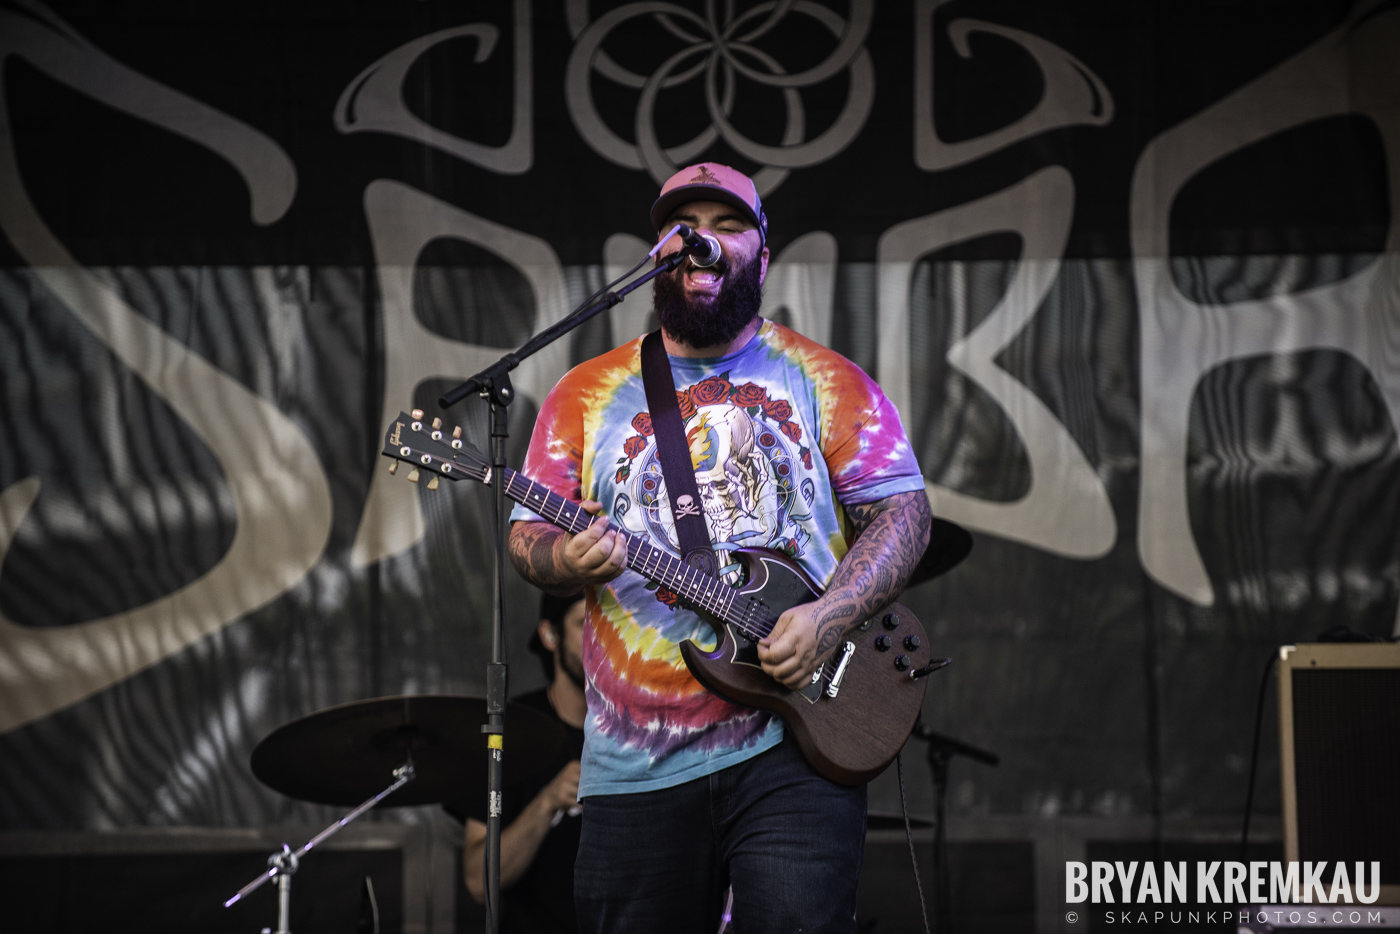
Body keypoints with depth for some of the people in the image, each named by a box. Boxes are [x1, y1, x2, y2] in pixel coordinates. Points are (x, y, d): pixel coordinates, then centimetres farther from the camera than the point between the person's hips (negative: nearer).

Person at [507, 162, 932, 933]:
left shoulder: (824, 381, 8)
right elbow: (526, 535, 10)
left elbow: (903, 514, 3)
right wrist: (566, 561, -15)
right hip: (634, 761, 2)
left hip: (792, 740, -2)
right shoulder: (586, 394, 12)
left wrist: (826, 618, -14)